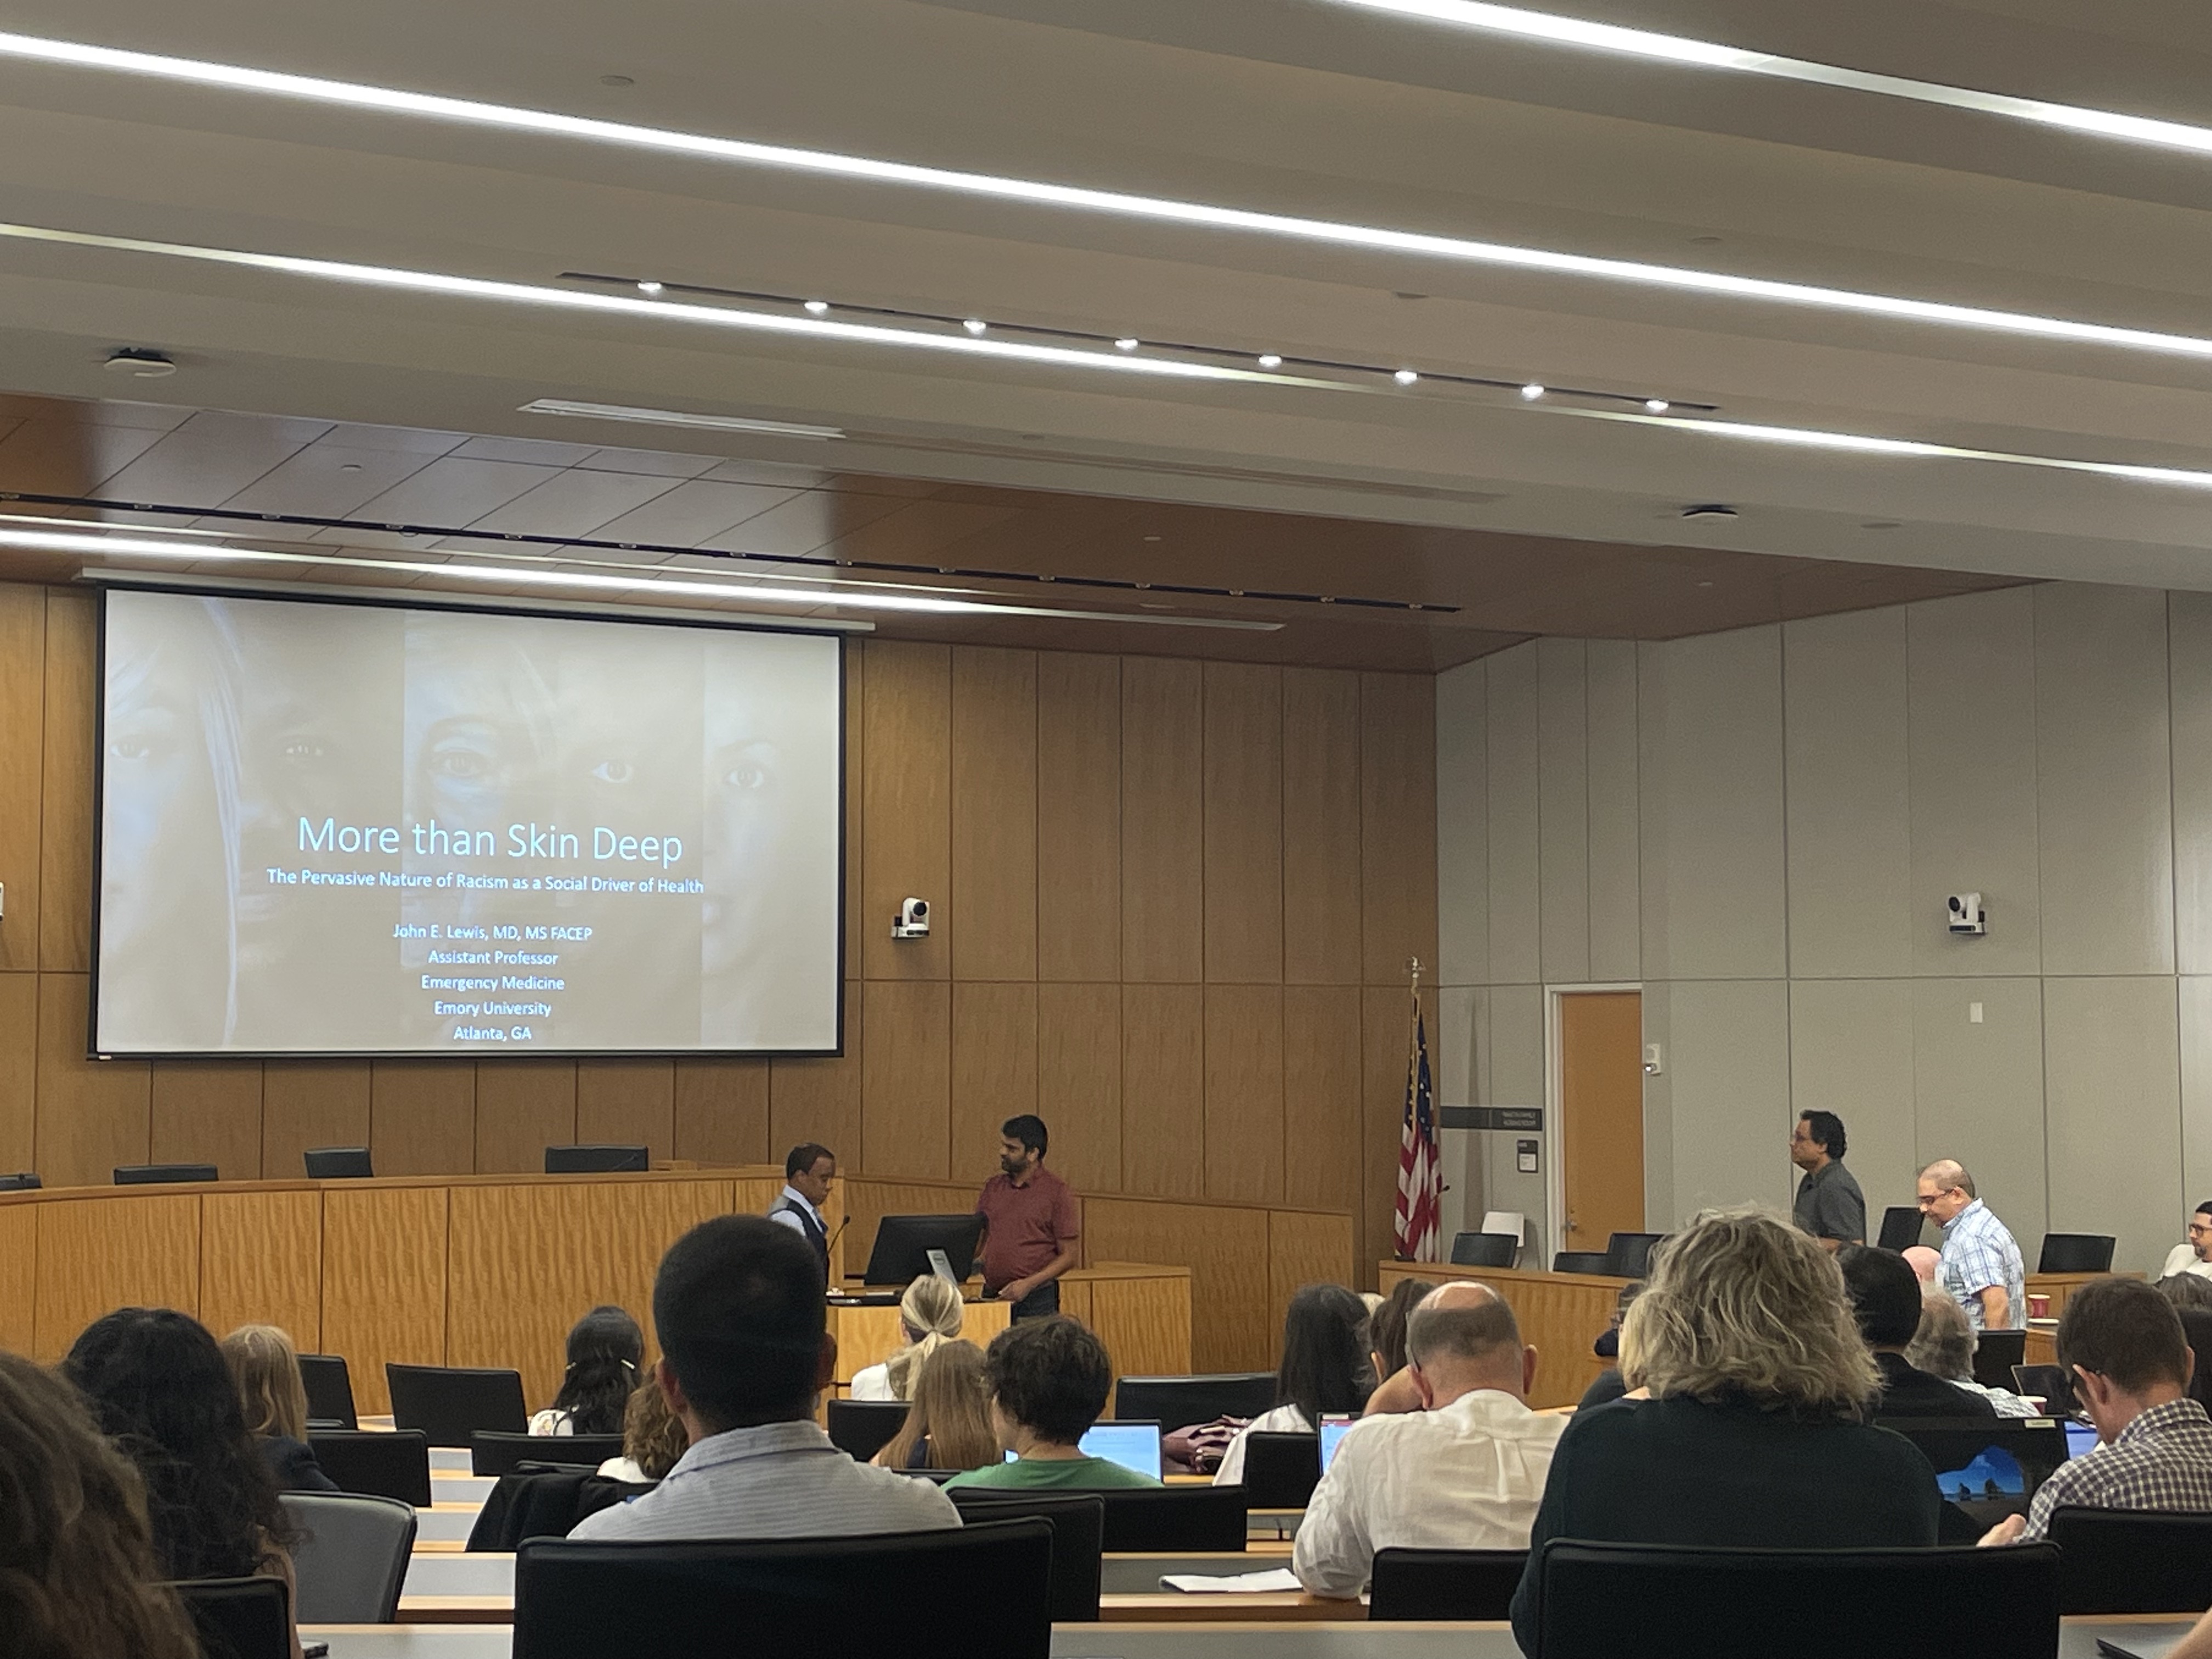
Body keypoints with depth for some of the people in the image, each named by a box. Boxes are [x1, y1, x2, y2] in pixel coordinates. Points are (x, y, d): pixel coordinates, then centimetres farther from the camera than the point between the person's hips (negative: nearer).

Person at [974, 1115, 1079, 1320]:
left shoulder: (1056, 1191, -3)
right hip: (991, 1295, 4)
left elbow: (1068, 1257, -4)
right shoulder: (993, 1187, 12)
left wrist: (1028, 1284, -15)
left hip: (1036, 1302, -4)